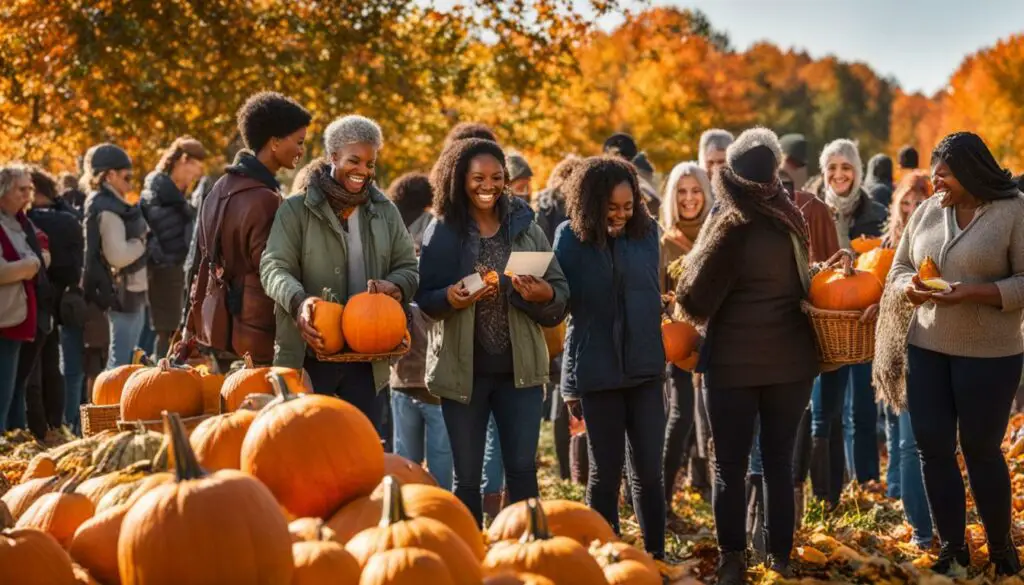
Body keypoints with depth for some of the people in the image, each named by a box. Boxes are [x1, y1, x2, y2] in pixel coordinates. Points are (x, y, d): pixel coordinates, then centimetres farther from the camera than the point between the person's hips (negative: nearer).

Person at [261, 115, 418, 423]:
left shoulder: (385, 212, 13)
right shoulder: (297, 210, 0)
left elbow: (408, 269, 13)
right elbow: (274, 267, -8)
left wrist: (393, 287, -12)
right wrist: (299, 301, -29)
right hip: (308, 355, -3)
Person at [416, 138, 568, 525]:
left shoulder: (525, 227, 5)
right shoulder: (443, 231, 1)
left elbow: (561, 294, 4)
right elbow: (422, 298, 1)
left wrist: (541, 294, -19)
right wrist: (450, 298, -21)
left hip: (519, 368, 1)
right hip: (463, 369, -1)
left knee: (522, 471, 2)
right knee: (467, 477, 6)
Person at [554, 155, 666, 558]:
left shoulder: (646, 232, 2)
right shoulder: (571, 237, -4)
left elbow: (652, 294, 12)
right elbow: (561, 301, 0)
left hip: (643, 367, 2)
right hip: (597, 370, -2)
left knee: (648, 470, 2)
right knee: (605, 472, 6)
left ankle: (656, 556, 12)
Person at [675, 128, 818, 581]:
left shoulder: (730, 225, -13)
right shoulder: (790, 217, 2)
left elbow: (696, 298, -11)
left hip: (734, 361, -4)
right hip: (791, 358, 4)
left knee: (729, 466, 3)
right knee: (779, 461, 11)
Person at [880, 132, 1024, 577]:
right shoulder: (927, 211, 7)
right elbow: (899, 268, 13)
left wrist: (974, 293, -24)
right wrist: (910, 287, -9)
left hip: (988, 354, -5)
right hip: (925, 348, 5)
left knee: (981, 449, 4)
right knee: (933, 448, 5)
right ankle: (952, 550, 18)